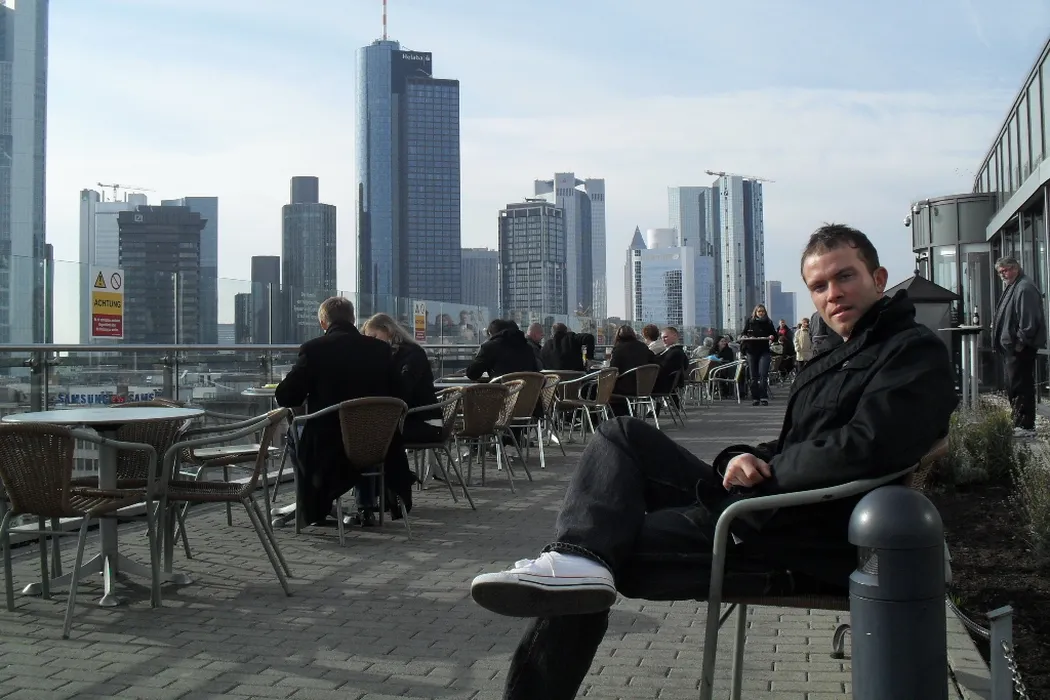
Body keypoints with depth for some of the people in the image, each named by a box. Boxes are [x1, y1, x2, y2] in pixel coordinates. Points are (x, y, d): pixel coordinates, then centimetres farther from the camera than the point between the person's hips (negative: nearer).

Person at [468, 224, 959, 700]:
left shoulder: (916, 352, -7)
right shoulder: (842, 357, 22)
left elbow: (863, 450, -22)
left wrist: (763, 471, -10)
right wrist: (744, 459, -3)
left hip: (808, 541, -9)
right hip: (765, 505, 10)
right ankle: (576, 560, -18)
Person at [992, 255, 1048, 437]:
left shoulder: (1025, 288, -16)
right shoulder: (1013, 287, 18)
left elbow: (1029, 319, -22)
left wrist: (1020, 342, -21)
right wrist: (996, 325, 16)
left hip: (1021, 348, -11)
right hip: (1013, 347, 11)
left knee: (1021, 386, -8)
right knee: (1013, 386, 16)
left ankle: (1026, 426, -5)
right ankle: (1019, 422, 23)